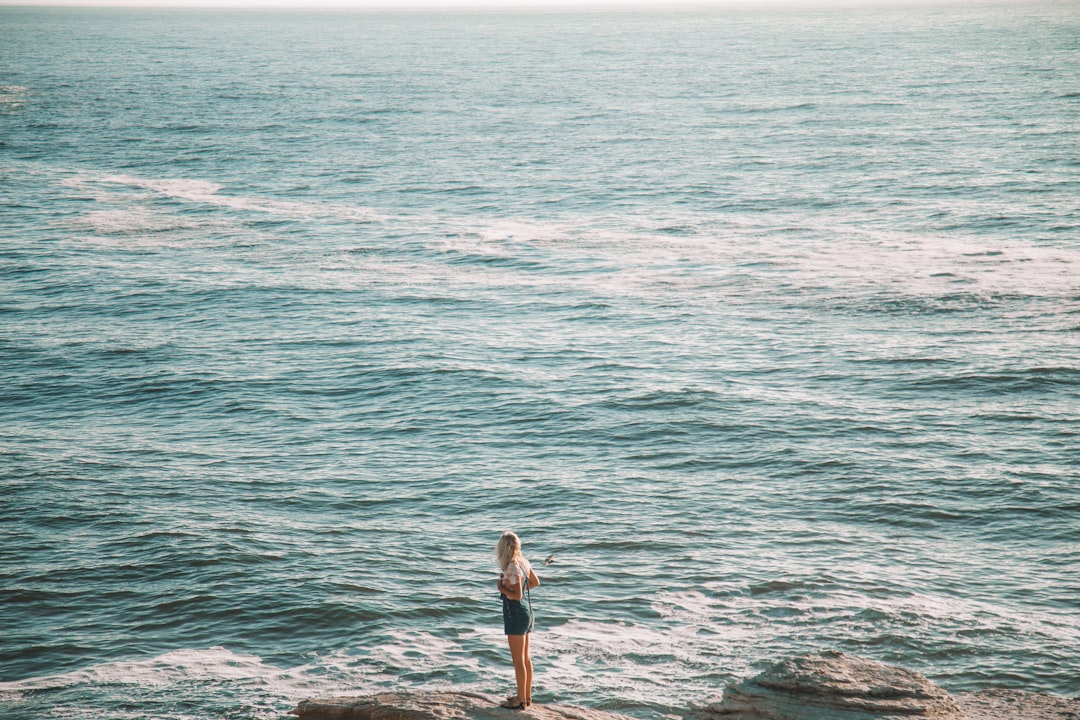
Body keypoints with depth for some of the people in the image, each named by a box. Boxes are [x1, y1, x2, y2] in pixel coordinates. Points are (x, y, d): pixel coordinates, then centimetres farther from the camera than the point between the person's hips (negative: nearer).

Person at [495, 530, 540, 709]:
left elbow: (517, 595, -24)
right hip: (526, 611, 9)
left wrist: (502, 588, -11)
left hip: (515, 614, -9)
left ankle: (521, 700, 7)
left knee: (518, 660, 0)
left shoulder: (512, 568, -22)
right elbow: (535, 582, 17)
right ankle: (527, 696, 27)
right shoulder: (523, 562, 4)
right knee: (525, 658, 17)